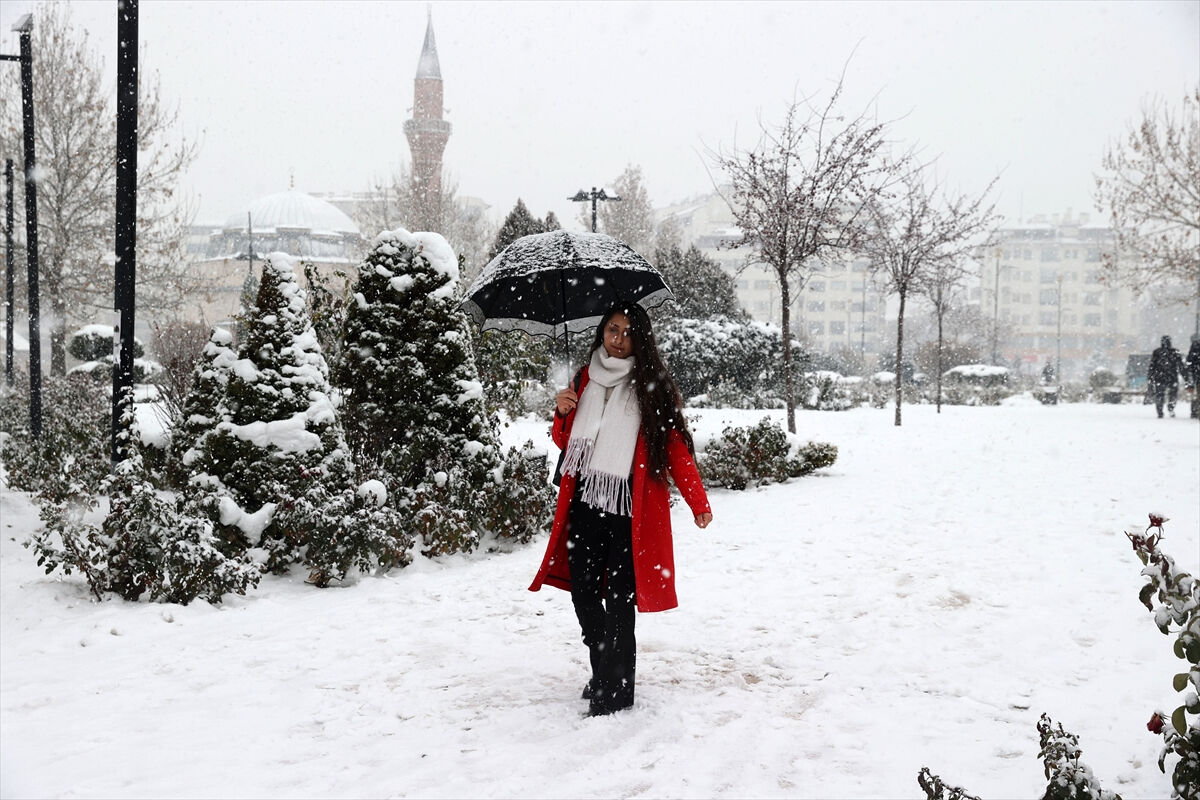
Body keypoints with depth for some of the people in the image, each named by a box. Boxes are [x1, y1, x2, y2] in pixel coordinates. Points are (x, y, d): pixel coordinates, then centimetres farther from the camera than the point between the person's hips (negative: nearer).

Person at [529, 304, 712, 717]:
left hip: (630, 509, -5)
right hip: (586, 504, 5)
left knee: (618, 600, -3)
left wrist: (698, 503, -6)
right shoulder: (585, 380, 13)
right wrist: (562, 414, -2)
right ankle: (603, 672, 27)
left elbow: (675, 446, -2)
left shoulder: (653, 386, 0)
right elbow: (565, 442, 19)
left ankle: (617, 691, 8)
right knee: (583, 592, 8)